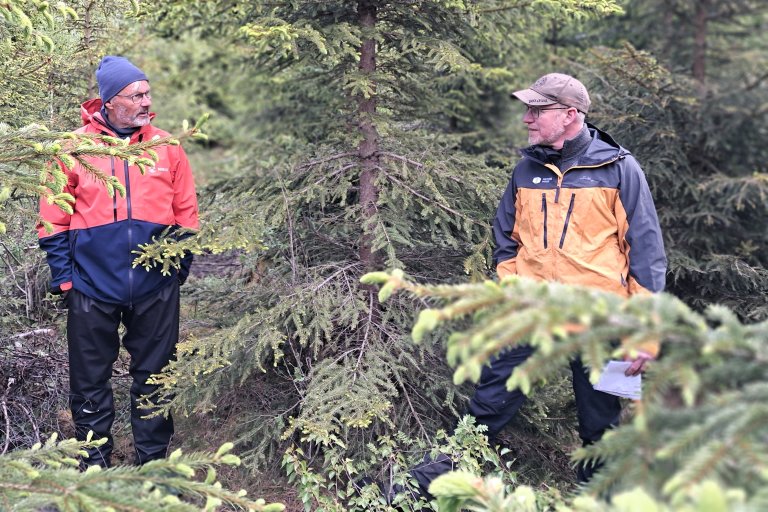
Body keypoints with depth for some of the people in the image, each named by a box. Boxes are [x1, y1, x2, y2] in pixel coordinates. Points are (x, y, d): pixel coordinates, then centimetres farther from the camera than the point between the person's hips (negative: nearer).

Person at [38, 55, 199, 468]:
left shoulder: (166, 147, 2)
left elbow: (185, 213, 9)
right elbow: (54, 219, 1)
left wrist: (181, 265, 5)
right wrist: (64, 276, -3)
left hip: (156, 286, 1)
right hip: (93, 287, -1)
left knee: (154, 376, 10)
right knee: (90, 379, 8)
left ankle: (152, 461, 24)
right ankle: (95, 462, 24)